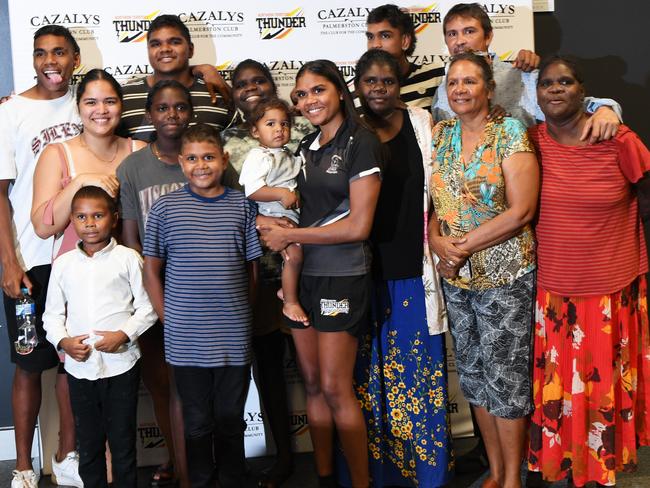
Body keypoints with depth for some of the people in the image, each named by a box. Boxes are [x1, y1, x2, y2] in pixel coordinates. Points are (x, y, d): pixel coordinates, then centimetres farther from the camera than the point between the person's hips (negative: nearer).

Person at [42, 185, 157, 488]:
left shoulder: (127, 259, -2)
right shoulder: (63, 264, 6)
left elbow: (147, 307, -2)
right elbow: (52, 314, 10)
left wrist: (124, 334, -15)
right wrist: (63, 341, -7)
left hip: (120, 364, -3)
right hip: (79, 366, 3)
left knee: (123, 440, 8)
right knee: (88, 443, 13)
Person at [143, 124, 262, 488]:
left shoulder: (242, 206, 3)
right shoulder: (166, 207, -1)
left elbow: (252, 268, 9)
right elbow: (152, 269, 3)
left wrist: (240, 314, 4)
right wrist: (168, 319, -1)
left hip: (234, 337, 1)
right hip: (186, 340, -1)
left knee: (231, 420, 14)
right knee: (198, 423, 12)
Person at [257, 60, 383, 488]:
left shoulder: (360, 142, -8)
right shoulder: (307, 146, 14)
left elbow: (358, 226, -14)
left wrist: (289, 236, -11)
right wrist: (274, 225, -4)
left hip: (342, 276, -7)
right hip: (302, 274, 7)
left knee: (335, 388, -5)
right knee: (312, 383, 10)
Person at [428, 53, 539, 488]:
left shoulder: (510, 134, -8)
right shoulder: (439, 134, 7)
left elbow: (521, 211, -15)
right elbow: (429, 199, 8)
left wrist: (464, 245, -15)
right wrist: (438, 240, -11)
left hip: (505, 275, -5)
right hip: (456, 276, 5)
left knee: (506, 375, 2)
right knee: (473, 372, 13)